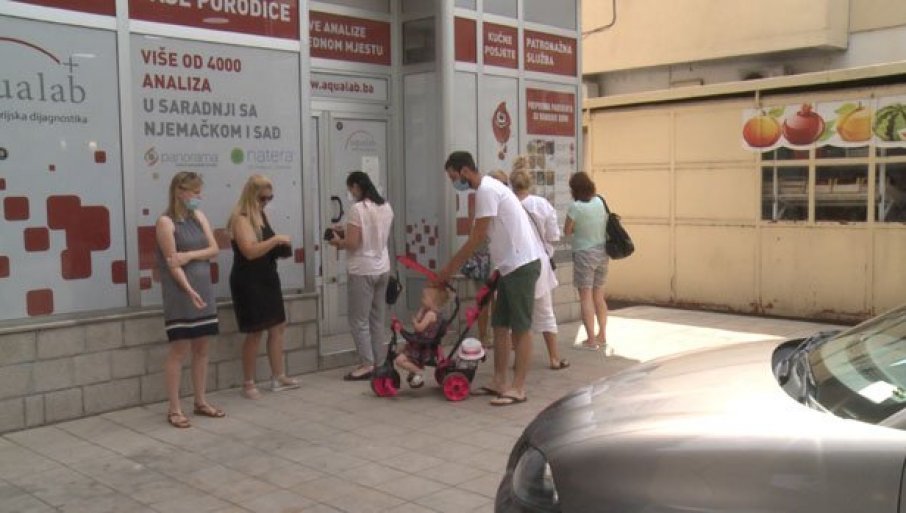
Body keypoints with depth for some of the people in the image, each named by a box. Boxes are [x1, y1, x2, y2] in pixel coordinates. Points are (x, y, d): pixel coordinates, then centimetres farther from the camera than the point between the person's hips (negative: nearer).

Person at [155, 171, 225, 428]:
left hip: (204, 289, 7)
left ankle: (200, 402, 21)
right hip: (180, 293, -7)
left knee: (201, 348, 11)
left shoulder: (199, 217, 11)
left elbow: (214, 249, 4)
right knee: (179, 349, -4)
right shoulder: (166, 222, -9)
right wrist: (189, 290, -24)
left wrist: (190, 255, -13)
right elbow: (172, 262, -16)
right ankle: (174, 409, 3)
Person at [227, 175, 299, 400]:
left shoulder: (261, 215, 13)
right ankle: (248, 384, 9)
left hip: (267, 279, 9)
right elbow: (250, 251, -26)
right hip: (248, 283, -9)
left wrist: (279, 249, 5)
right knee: (255, 332, -3)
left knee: (277, 326, 10)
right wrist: (276, 240, -23)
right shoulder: (241, 219, -15)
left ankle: (278, 377, 19)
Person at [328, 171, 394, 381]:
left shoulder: (358, 209, -15)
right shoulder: (386, 207, 8)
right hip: (382, 269, 8)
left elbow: (352, 244, -18)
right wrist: (346, 232, 14)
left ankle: (367, 364, 0)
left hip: (362, 271, -8)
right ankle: (377, 362, 16)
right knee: (377, 319, 12)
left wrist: (338, 241, 2)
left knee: (359, 320, 0)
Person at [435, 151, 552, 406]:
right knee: (500, 326, 12)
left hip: (522, 264, -10)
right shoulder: (487, 188, 16)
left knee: (520, 329, -5)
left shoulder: (487, 190, -15)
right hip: (510, 266, 10)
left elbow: (476, 239, -14)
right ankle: (499, 382, 19)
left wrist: (449, 267, -7)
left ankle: (518, 389, 1)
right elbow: (482, 237, 19)